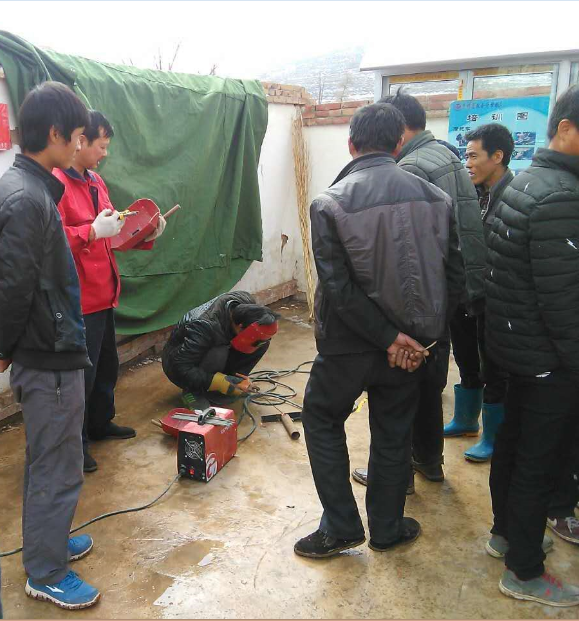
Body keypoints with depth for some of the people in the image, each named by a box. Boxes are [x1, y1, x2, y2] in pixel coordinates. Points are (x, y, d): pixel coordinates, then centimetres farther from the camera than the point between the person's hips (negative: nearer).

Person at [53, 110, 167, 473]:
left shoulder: (96, 182, 13)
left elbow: (113, 234, 17)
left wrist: (146, 235, 4)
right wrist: (92, 231, -32)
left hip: (104, 294, 10)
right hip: (78, 300, -10)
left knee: (107, 365, 22)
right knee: (81, 373, 2)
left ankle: (101, 424, 40)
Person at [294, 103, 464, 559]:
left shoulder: (330, 203, -14)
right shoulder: (435, 197, -4)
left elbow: (338, 289, -20)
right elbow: (455, 280, -3)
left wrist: (389, 338, -14)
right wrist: (419, 334, 0)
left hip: (348, 345, -3)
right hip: (412, 343, 3)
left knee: (323, 421, 19)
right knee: (394, 434, 19)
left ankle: (340, 527, 24)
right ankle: (387, 529, 34)